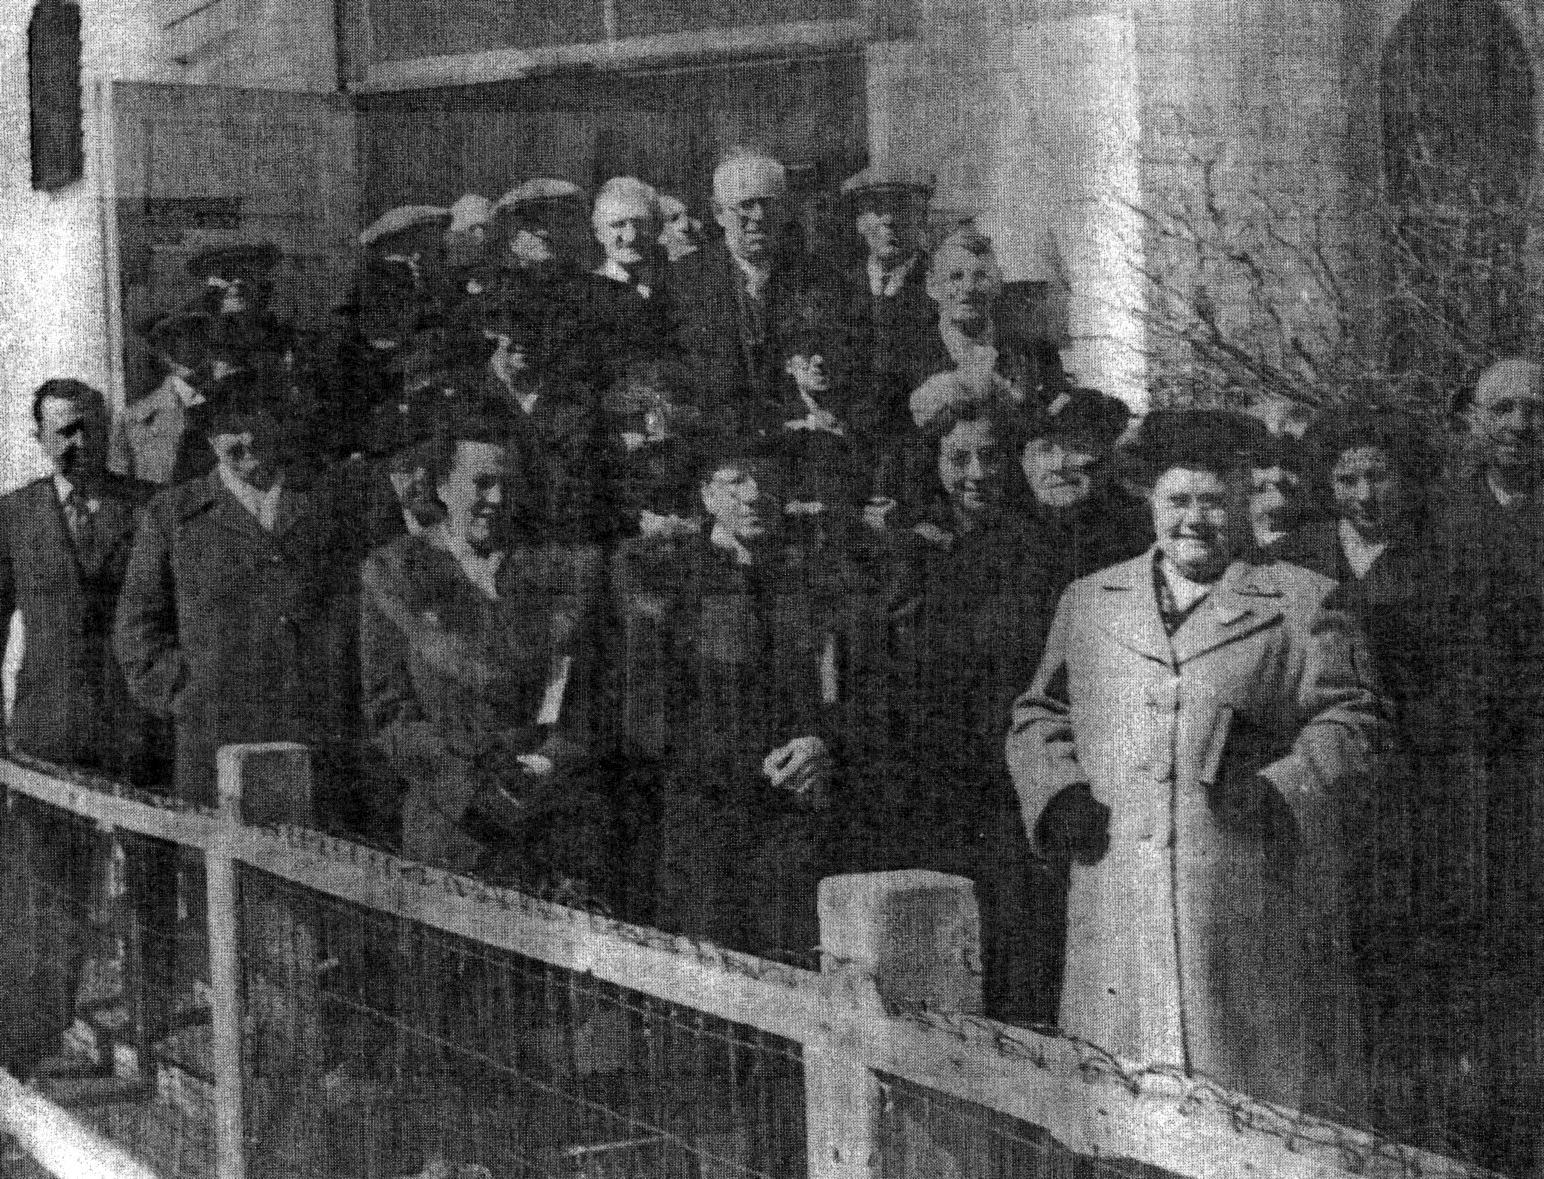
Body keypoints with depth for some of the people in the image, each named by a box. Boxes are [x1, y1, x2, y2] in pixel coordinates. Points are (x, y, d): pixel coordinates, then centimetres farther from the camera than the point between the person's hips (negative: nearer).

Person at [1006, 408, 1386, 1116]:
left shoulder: (1301, 605, 7)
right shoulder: (1088, 604, 17)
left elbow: (1351, 722, 1)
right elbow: (1039, 716, 22)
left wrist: (1279, 792, -14)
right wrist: (1056, 789, 3)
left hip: (1257, 910, -2)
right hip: (1120, 911, 3)